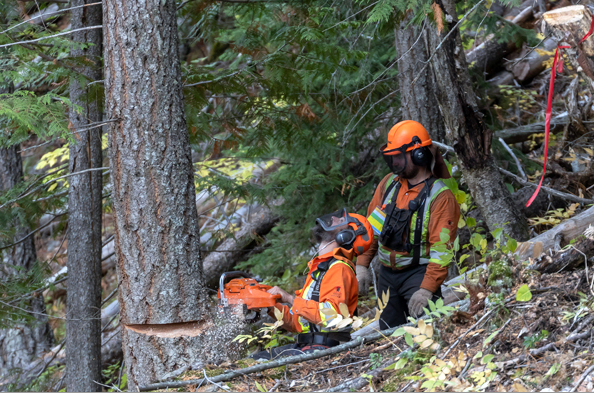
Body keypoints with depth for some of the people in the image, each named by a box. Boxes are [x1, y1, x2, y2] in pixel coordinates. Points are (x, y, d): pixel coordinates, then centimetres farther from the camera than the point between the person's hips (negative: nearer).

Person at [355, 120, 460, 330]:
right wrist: (362, 265, 5)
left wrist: (427, 290, -26)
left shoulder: (440, 196, -13)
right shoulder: (389, 183, 5)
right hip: (387, 273, 6)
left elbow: (441, 250, -19)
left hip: (418, 273, -6)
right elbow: (371, 227, 12)